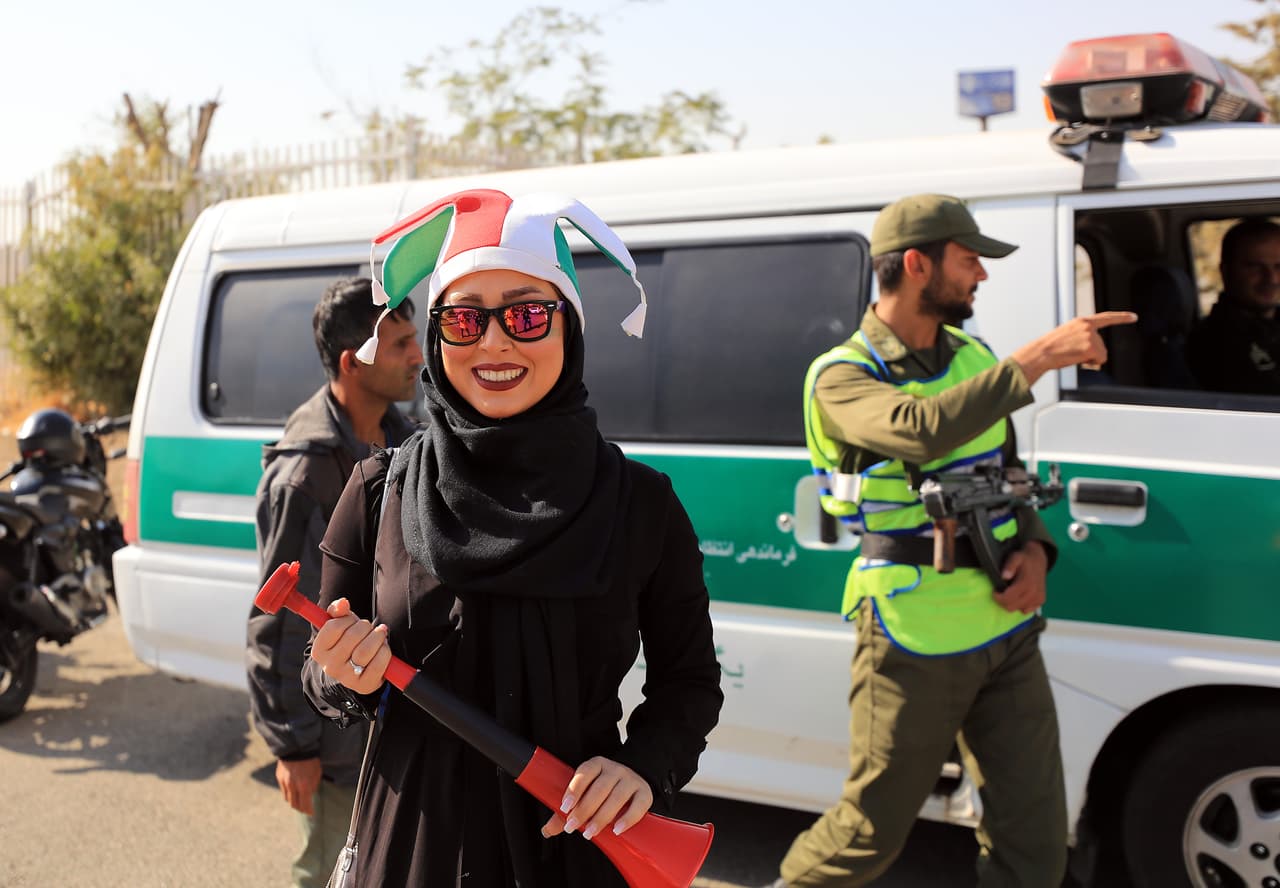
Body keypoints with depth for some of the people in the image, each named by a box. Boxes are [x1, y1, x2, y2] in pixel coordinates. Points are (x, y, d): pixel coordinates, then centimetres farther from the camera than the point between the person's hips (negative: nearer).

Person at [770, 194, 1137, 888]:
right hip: (916, 643, -6)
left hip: (1007, 629, 6)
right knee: (873, 831, 9)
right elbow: (920, 430, -34)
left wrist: (1033, 548, 1)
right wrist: (1037, 359, -30)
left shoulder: (971, 357, 9)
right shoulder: (840, 376, -12)